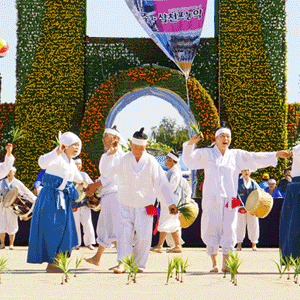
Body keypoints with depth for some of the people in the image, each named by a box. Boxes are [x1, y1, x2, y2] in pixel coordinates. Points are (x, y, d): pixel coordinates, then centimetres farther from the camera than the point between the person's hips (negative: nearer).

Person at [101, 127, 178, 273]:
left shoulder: (151, 162, -3)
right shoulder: (123, 160, -1)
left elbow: (161, 183, -1)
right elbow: (106, 171, -11)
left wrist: (170, 202, -5)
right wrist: (111, 153, -20)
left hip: (145, 205, 0)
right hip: (126, 204, 0)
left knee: (144, 236, -3)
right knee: (124, 233, -10)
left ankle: (139, 264, 10)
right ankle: (122, 263, -10)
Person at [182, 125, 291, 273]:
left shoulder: (236, 155, 13)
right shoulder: (206, 154, 8)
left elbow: (255, 158, 11)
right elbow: (188, 159, 1)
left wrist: (276, 155, 3)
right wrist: (191, 143, -15)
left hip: (229, 199, 2)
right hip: (211, 199, -2)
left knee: (229, 231, -5)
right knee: (211, 230, -4)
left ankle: (226, 264, -2)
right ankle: (214, 264, 2)